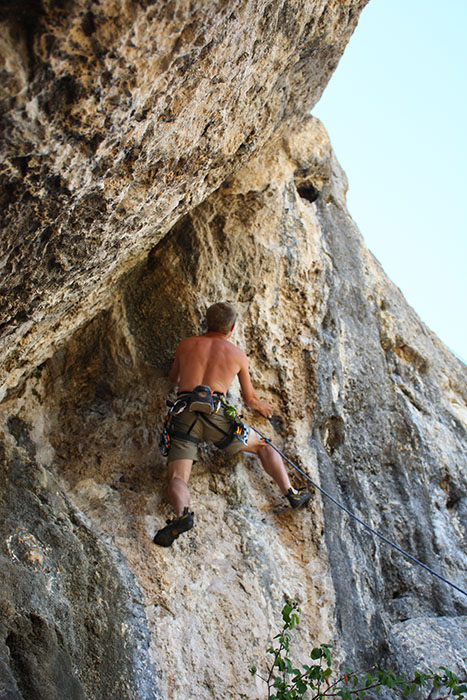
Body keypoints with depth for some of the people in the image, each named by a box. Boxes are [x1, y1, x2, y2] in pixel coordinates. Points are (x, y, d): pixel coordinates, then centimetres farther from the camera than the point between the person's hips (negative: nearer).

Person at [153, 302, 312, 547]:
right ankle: (291, 493, 3)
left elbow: (173, 377, 41)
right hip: (216, 414, 0)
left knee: (177, 479, -8)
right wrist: (261, 407, 53)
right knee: (263, 446, 20)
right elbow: (250, 398, 30)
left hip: (183, 415, 0)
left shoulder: (186, 345, 23)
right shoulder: (238, 355, 20)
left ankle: (182, 513, -40)